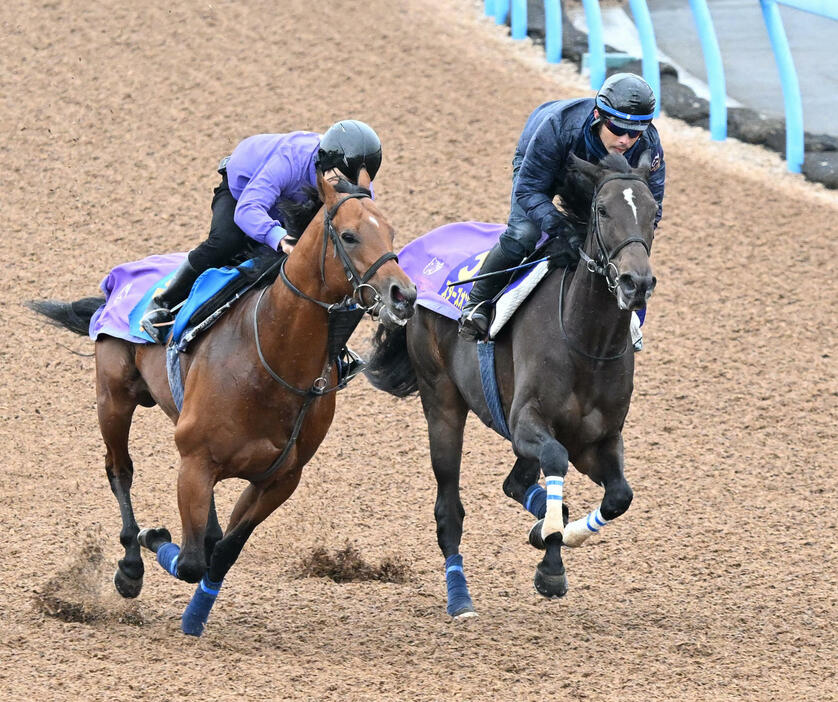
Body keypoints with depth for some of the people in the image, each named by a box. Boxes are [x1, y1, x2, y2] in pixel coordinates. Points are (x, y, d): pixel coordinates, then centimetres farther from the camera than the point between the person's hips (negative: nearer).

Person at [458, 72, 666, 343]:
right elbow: (527, 190, -38)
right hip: (537, 166, -4)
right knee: (523, 234, -25)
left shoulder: (648, 146, -35)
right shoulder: (558, 126, -46)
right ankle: (478, 302, -2)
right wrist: (562, 229, -54)